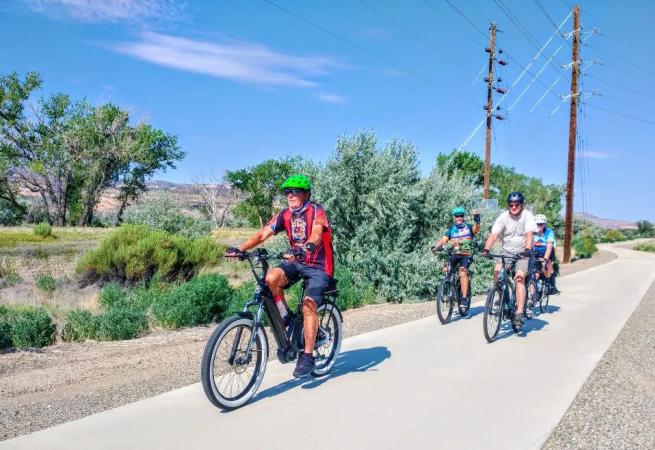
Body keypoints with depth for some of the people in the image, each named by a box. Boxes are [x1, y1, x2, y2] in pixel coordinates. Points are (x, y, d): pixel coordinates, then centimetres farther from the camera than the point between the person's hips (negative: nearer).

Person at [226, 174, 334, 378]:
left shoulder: (316, 211, -14)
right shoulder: (285, 214, 0)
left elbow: (317, 233, -34)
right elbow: (263, 233, -10)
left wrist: (306, 248, -56)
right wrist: (240, 248, -26)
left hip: (319, 266, -5)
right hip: (296, 262, 5)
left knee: (308, 305, -22)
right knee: (271, 277, -26)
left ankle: (307, 357, -12)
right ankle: (285, 317, -4)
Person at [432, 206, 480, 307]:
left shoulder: (468, 227, 1)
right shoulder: (451, 230, 7)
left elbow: (476, 229, -21)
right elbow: (443, 239, -6)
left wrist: (477, 221, -43)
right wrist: (436, 246, -26)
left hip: (466, 254, -3)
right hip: (454, 254, 3)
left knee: (463, 272, -25)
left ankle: (464, 297, -21)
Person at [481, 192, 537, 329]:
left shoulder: (527, 216, -11)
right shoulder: (503, 217, -5)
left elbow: (529, 234, -24)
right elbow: (493, 234, -14)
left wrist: (527, 249, -42)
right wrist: (486, 249, -31)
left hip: (522, 253, -3)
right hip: (506, 251, 3)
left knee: (520, 277, -22)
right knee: (497, 271, -22)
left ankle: (519, 313, -22)